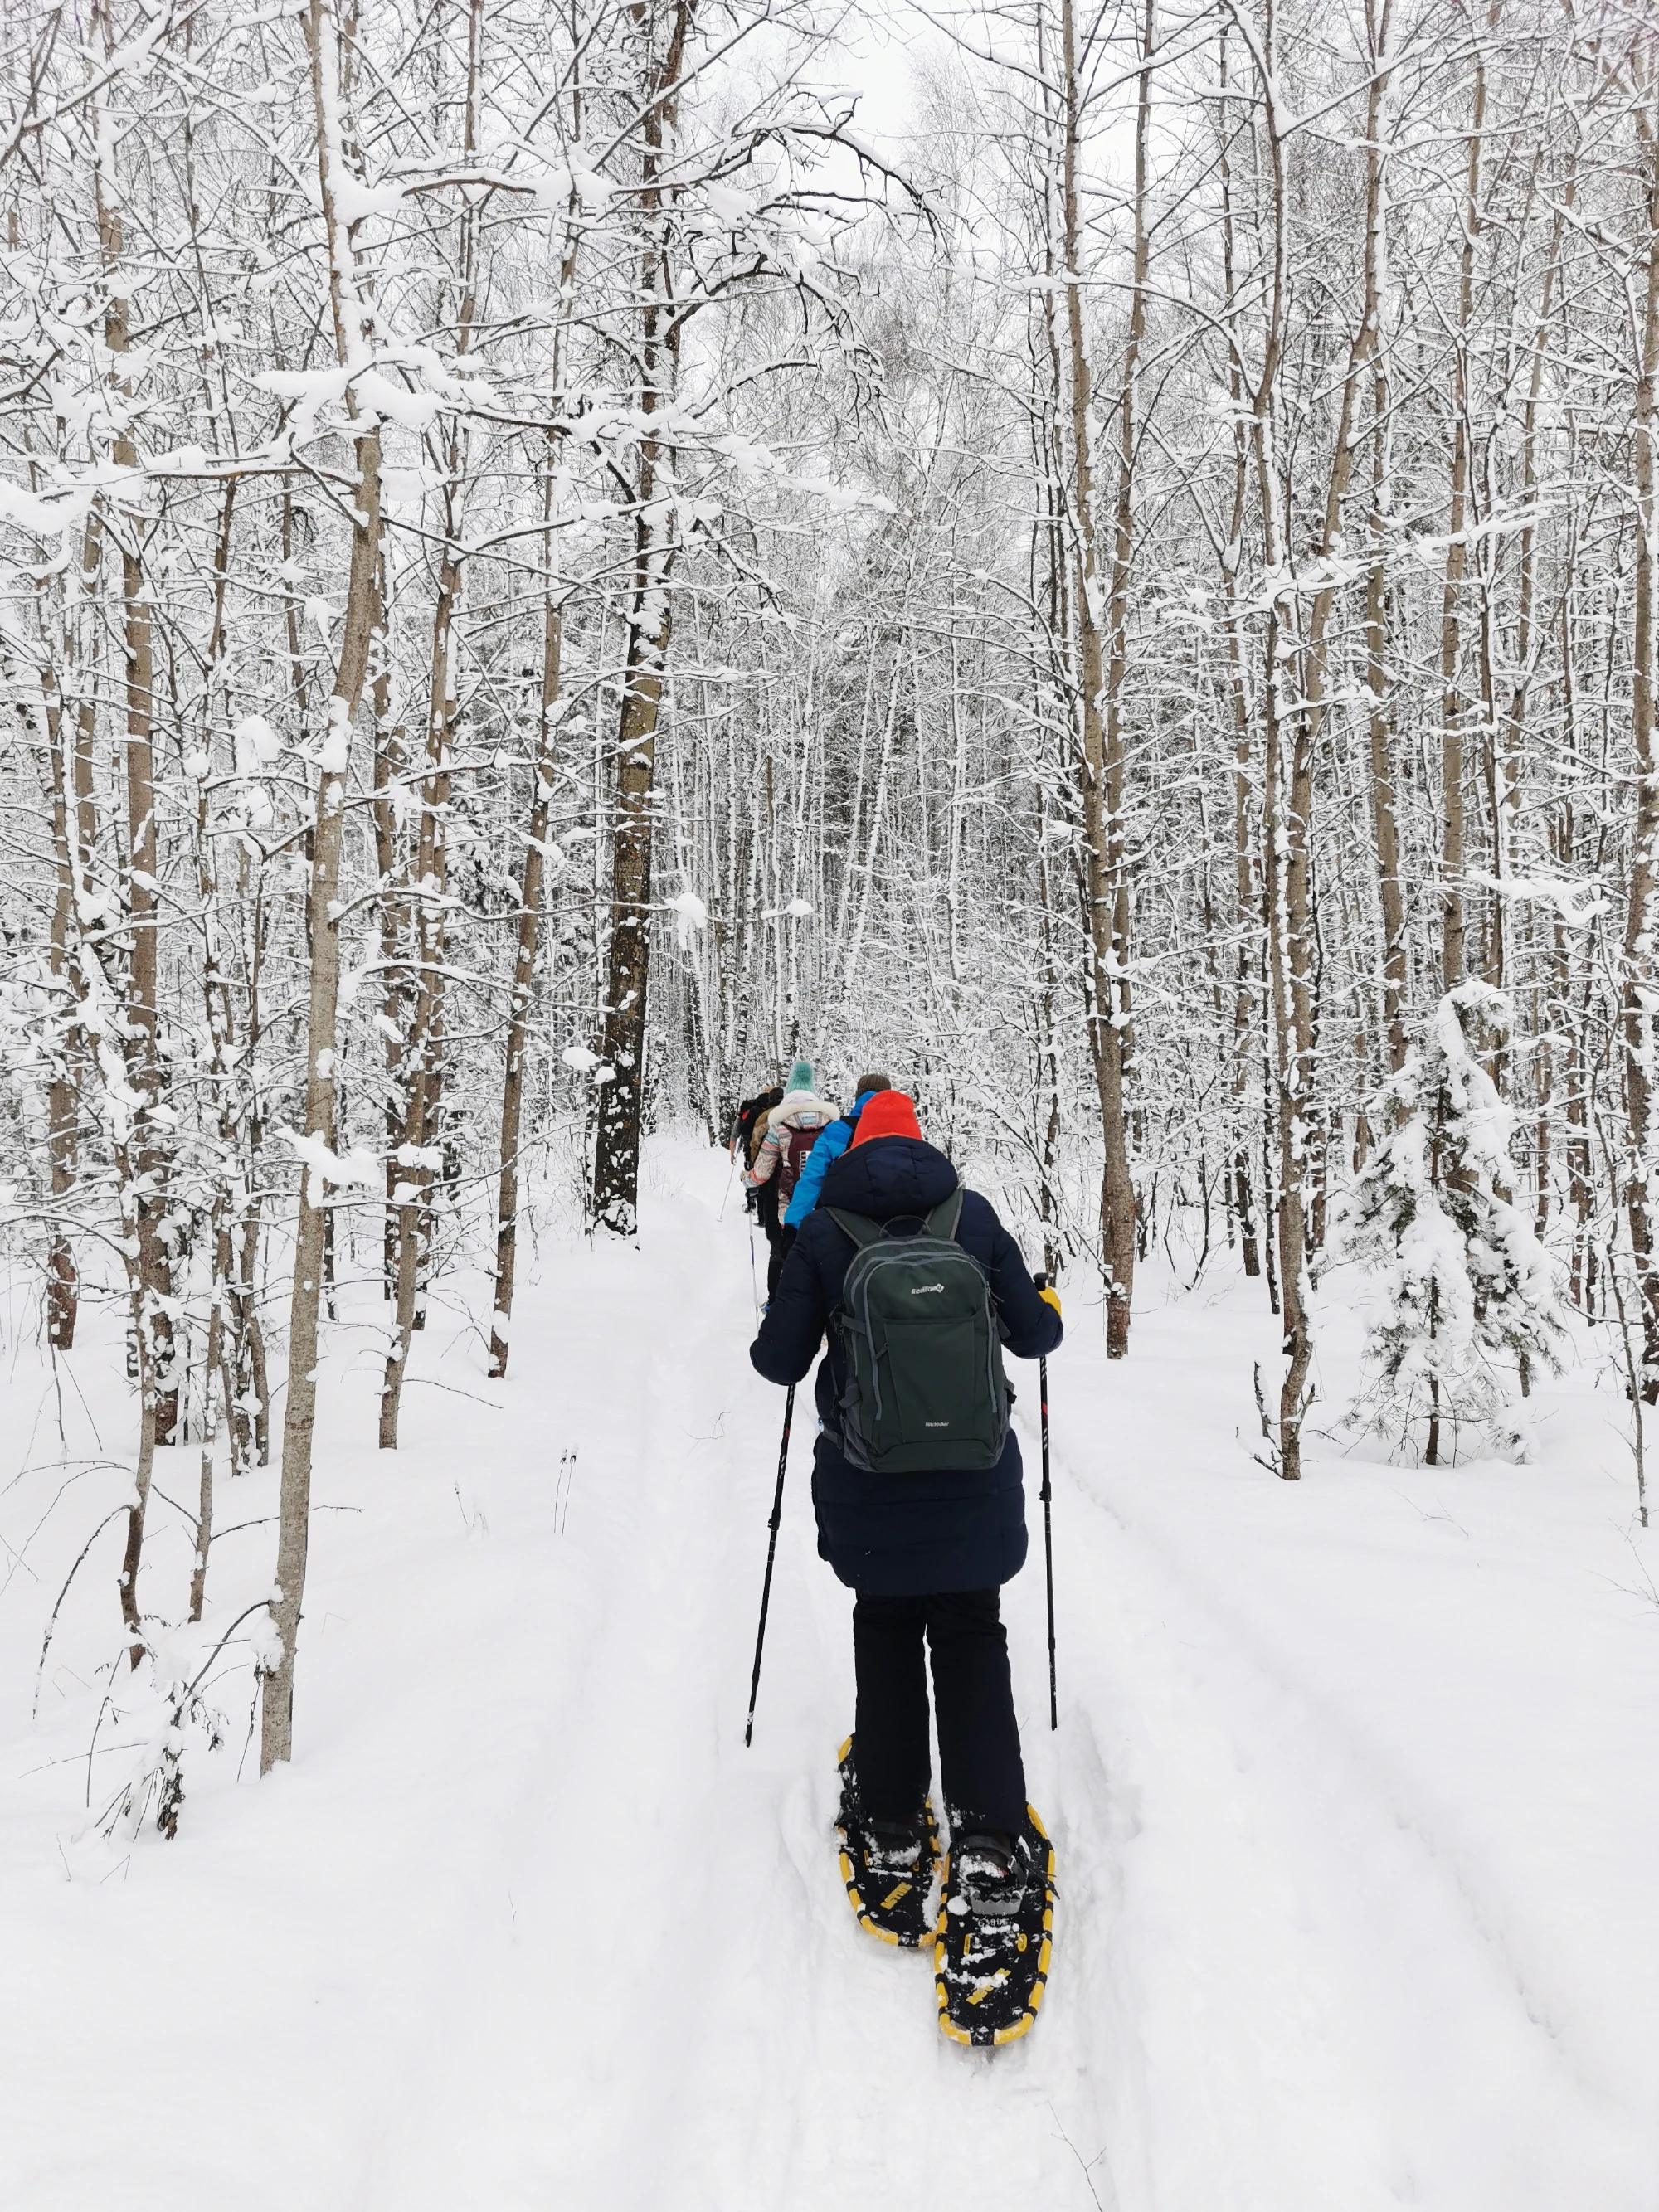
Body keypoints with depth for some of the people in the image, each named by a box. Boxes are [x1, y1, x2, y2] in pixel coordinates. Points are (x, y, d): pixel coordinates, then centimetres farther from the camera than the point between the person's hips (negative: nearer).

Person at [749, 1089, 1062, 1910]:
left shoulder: (824, 1231, -5)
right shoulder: (972, 1215, -2)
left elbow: (780, 1361, -5)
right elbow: (1031, 1334, 2)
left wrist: (772, 1337, 18)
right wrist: (1050, 1313, 25)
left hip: (866, 1482, 0)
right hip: (972, 1476, 0)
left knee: (885, 1632, 18)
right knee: (971, 1635, 13)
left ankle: (891, 1822, 22)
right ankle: (991, 1830, 6)